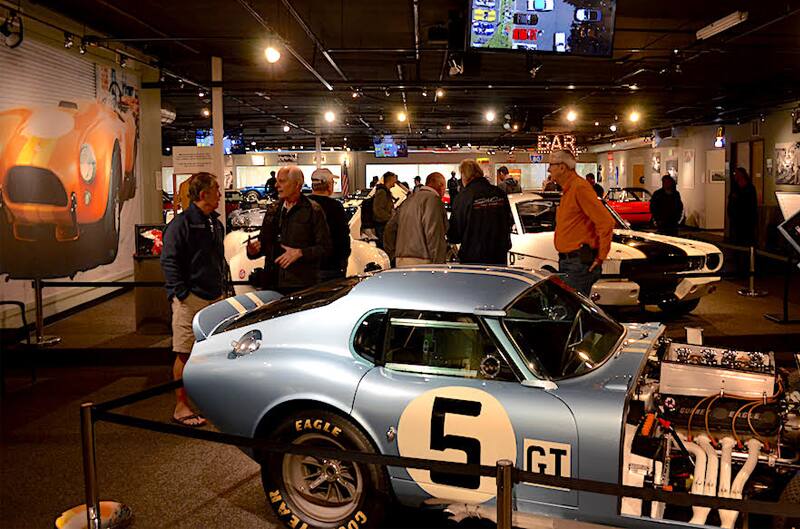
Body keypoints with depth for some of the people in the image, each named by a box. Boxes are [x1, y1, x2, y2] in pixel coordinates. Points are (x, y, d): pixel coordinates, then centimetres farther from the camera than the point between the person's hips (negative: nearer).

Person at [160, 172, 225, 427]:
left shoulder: (215, 223, 14)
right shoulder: (181, 223, -11)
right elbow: (169, 261, -12)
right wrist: (180, 294, -16)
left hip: (214, 298, 8)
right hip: (191, 299, -7)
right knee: (185, 354, 0)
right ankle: (181, 407, 8)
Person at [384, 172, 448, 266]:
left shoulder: (409, 199, 20)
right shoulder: (433, 199, -7)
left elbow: (390, 229, 22)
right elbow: (433, 234, -16)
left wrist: (393, 255, 23)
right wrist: (438, 264, -13)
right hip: (421, 262, -8)